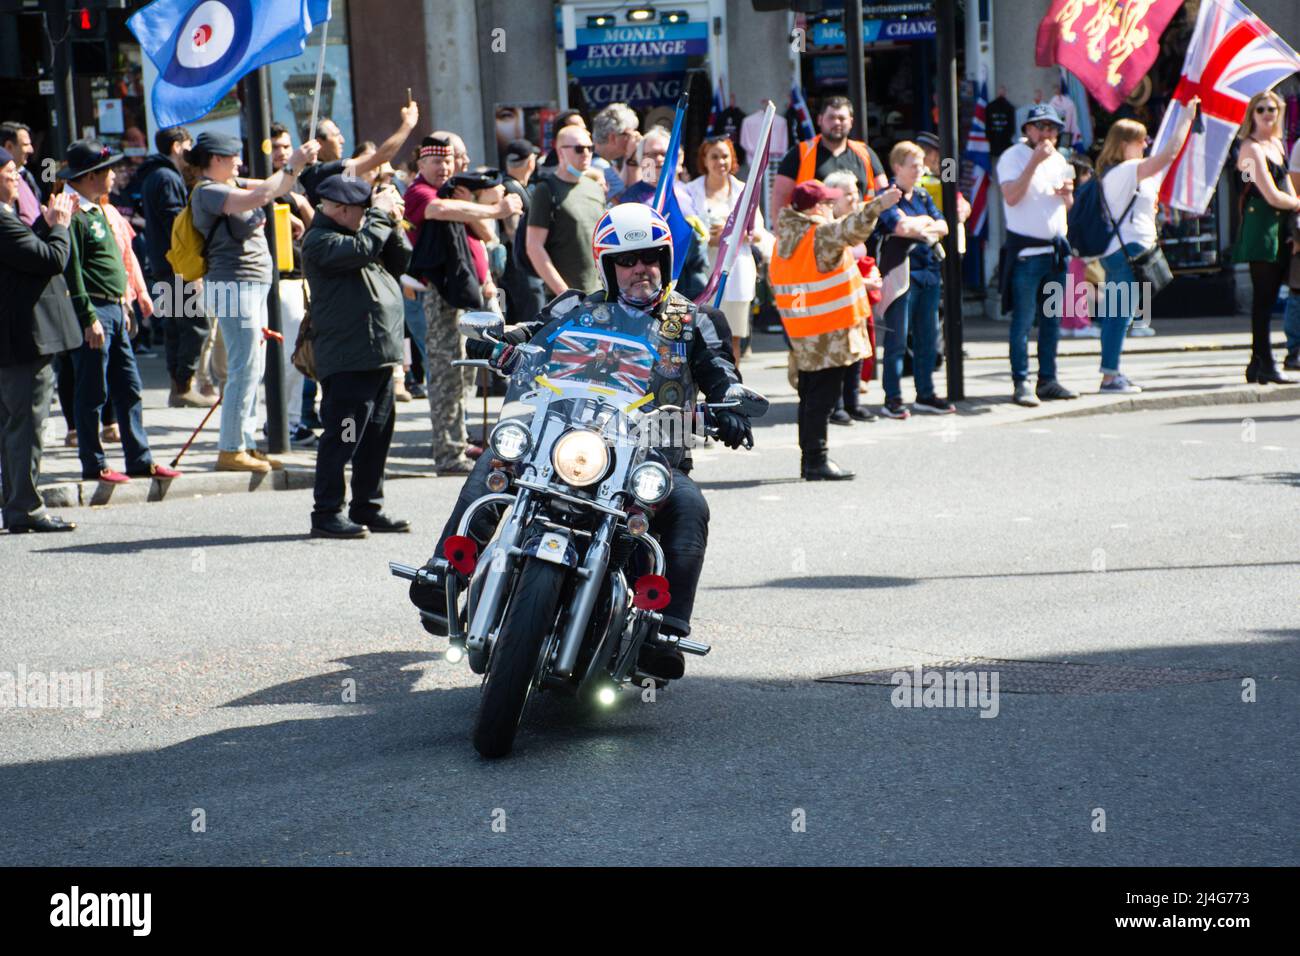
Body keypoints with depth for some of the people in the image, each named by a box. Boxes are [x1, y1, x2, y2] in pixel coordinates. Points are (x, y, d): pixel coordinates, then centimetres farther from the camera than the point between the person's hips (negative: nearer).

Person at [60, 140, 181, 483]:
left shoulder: (97, 211, 17)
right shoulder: (75, 215, -14)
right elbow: (71, 271, -18)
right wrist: (89, 318, -20)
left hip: (113, 310, 10)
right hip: (93, 313, -10)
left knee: (129, 390, 11)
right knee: (93, 393, -1)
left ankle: (139, 459, 16)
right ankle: (93, 464, 6)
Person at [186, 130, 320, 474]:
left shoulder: (233, 184, 17)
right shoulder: (207, 192, -13)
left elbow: (272, 189, 14)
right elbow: (256, 198, -26)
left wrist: (298, 165, -2)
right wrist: (291, 166, -20)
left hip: (253, 284, 10)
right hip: (233, 285, -10)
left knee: (253, 369, 12)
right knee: (244, 369, -10)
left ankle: (246, 444, 16)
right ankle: (230, 450, -8)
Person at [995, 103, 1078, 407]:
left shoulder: (1058, 160, 16)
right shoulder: (1013, 157, -5)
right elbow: (1011, 197, -20)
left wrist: (1067, 193, 0)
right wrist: (1035, 161, -22)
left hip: (1056, 250, 7)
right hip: (1025, 252, -7)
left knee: (1052, 319, 9)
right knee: (1023, 320, -8)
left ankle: (1048, 379, 16)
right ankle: (1021, 383, -6)